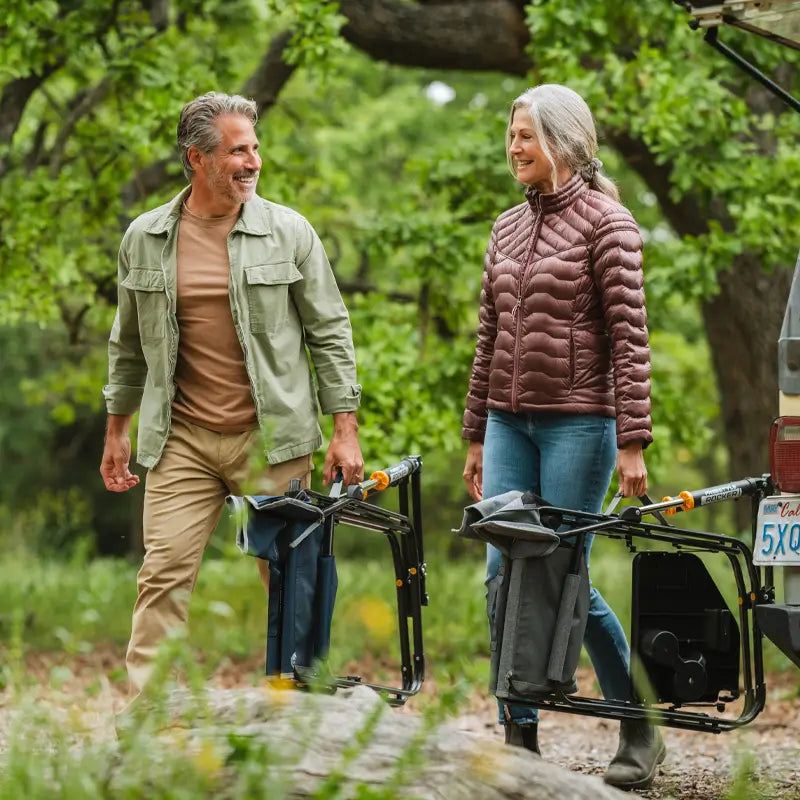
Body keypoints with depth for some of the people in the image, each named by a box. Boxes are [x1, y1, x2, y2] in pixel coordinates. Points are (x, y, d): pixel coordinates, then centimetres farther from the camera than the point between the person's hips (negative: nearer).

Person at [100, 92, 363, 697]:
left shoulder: (289, 232, 1)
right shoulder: (145, 238, 6)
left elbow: (330, 333, 3)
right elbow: (128, 344, 17)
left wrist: (346, 430, -1)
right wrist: (117, 430, 18)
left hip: (273, 438, -1)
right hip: (182, 442, 1)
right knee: (165, 576, -5)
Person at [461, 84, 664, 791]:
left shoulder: (605, 222, -5)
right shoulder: (507, 228, 15)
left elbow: (629, 337, -10)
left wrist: (632, 442, -16)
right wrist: (475, 436, 17)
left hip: (578, 421, -6)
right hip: (510, 421, 6)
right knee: (504, 574, 0)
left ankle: (640, 731, 10)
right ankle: (521, 738, 7)